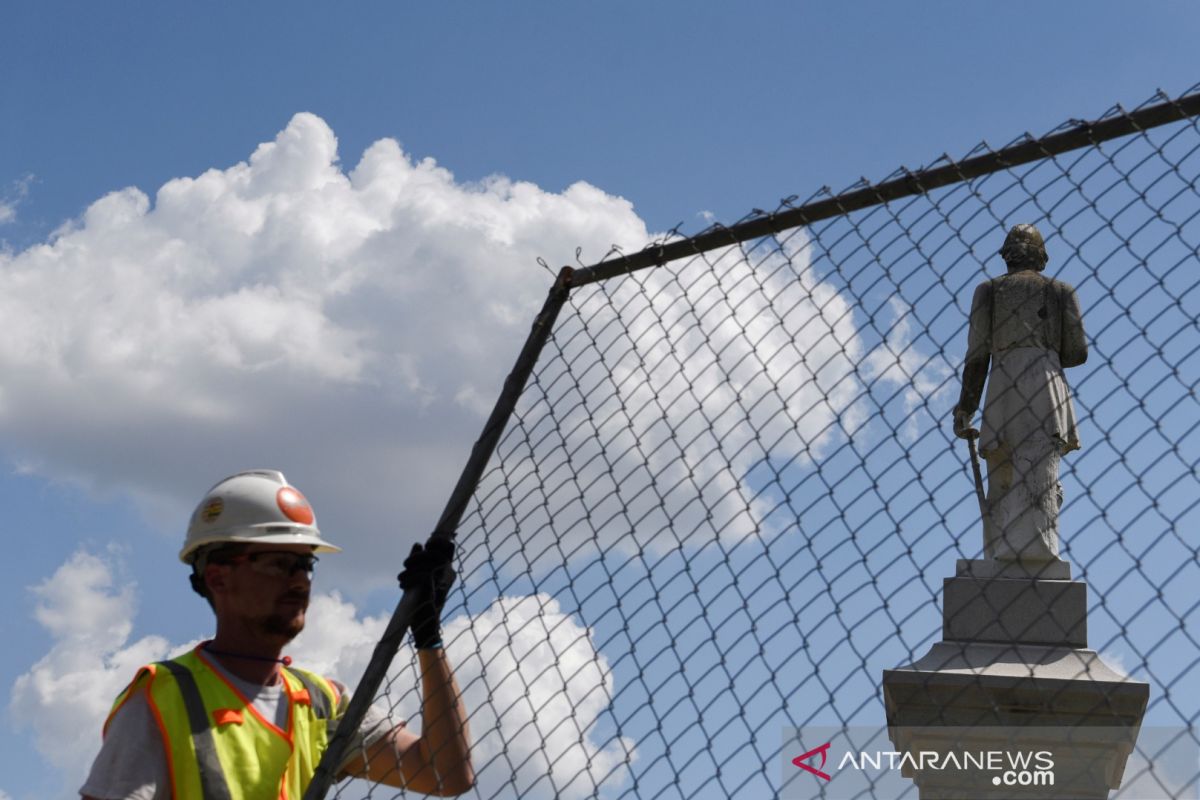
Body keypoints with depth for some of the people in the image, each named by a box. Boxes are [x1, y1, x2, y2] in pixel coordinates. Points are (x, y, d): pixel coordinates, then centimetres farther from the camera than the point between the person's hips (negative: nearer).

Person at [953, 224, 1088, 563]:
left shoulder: (989, 289, 19)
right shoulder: (1061, 291, 20)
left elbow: (977, 353, 8)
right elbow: (1077, 352, 12)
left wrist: (965, 407, 7)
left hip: (1002, 387, 1)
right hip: (1045, 383, -1)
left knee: (1001, 486, 4)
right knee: (1037, 481, -15)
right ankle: (1033, 565, -31)